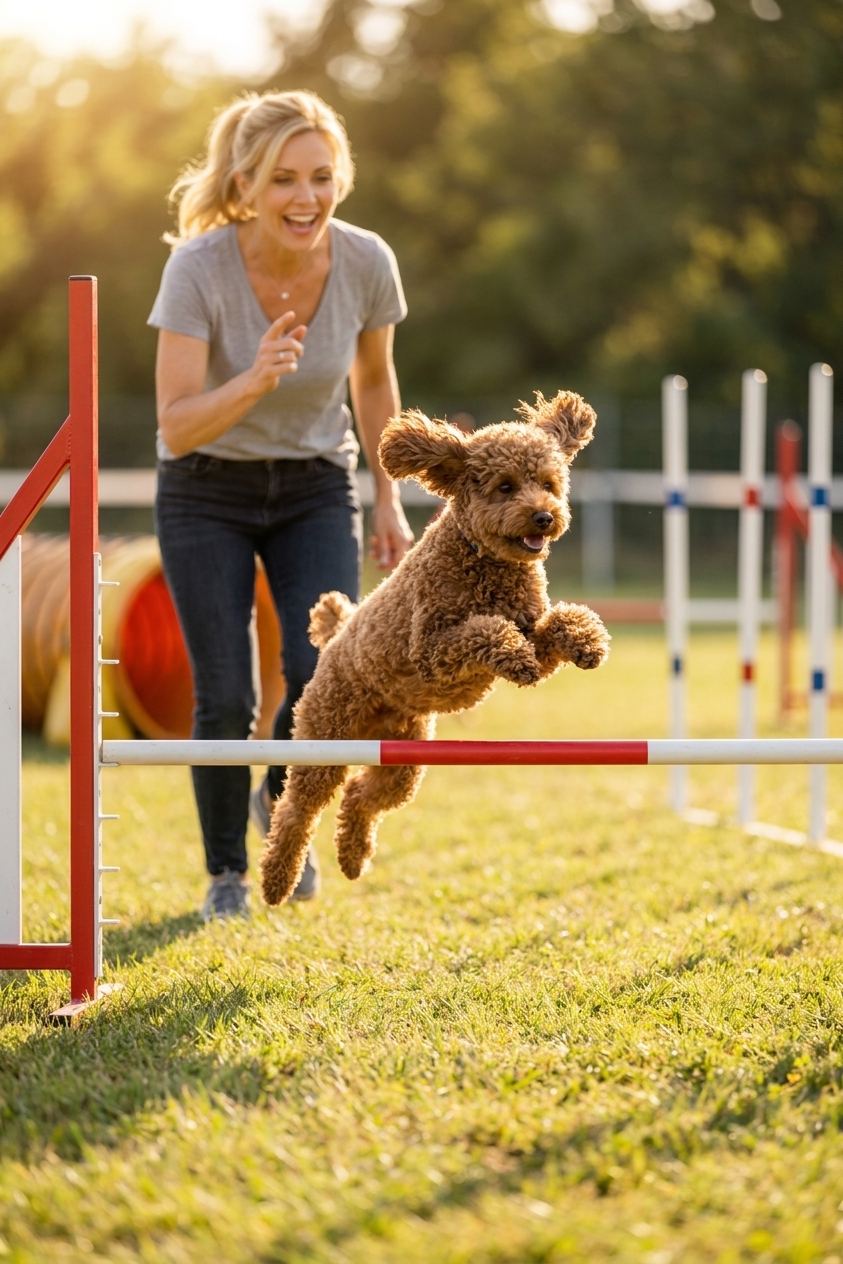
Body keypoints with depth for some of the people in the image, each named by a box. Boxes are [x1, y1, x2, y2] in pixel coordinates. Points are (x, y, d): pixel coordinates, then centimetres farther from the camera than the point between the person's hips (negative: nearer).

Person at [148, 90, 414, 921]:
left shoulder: (366, 263, -16)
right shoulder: (199, 268, -25)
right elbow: (176, 427, -26)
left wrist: (388, 500, 7)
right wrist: (255, 381, -43)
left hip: (315, 489, 2)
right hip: (207, 494, -2)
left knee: (326, 671, -17)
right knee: (225, 698, -7)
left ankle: (282, 804, 16)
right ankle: (226, 873, 19)